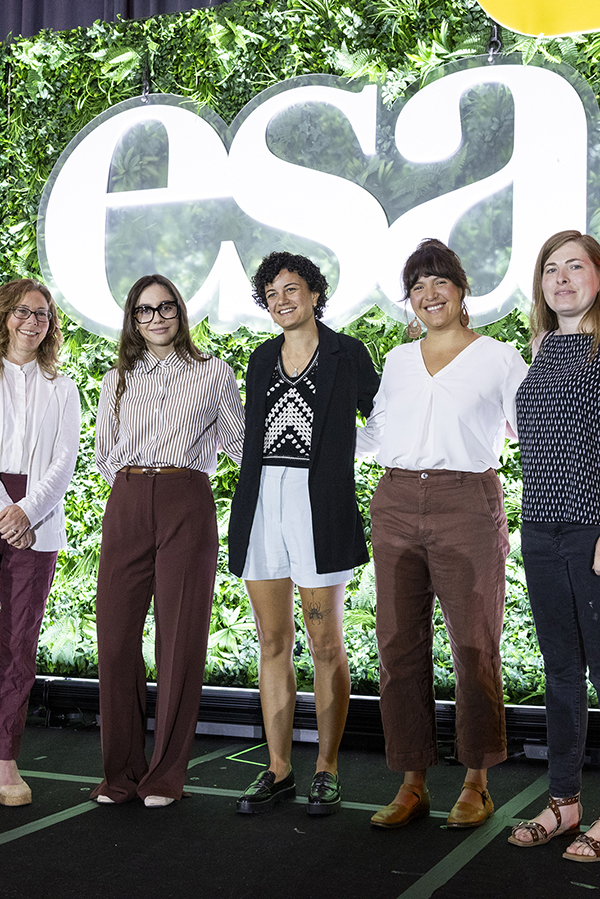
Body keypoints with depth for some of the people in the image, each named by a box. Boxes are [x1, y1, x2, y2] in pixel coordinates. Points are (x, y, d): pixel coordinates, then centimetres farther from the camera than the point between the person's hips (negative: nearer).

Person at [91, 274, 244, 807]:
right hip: (127, 507, 3)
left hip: (187, 506, -2)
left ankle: (166, 774, 8)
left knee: (181, 639, -2)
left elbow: (240, 441, 15)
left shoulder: (212, 373, 9)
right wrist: (137, 479, 10)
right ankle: (122, 770, 12)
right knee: (116, 636, -1)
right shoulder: (118, 379, 17)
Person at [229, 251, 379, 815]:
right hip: (261, 504, 5)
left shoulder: (347, 354, 4)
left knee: (326, 645, 0)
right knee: (273, 642, 7)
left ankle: (327, 770, 12)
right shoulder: (261, 359, 18)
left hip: (319, 505, -5)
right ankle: (279, 772, 16)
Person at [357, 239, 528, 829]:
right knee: (400, 644, 3)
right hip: (397, 503, 4)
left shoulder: (499, 358, 6)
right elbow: (376, 436, 23)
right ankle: (412, 783, 13)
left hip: (466, 504, -4)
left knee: (474, 644, 0)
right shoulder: (398, 360, 17)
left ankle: (476, 783, 14)